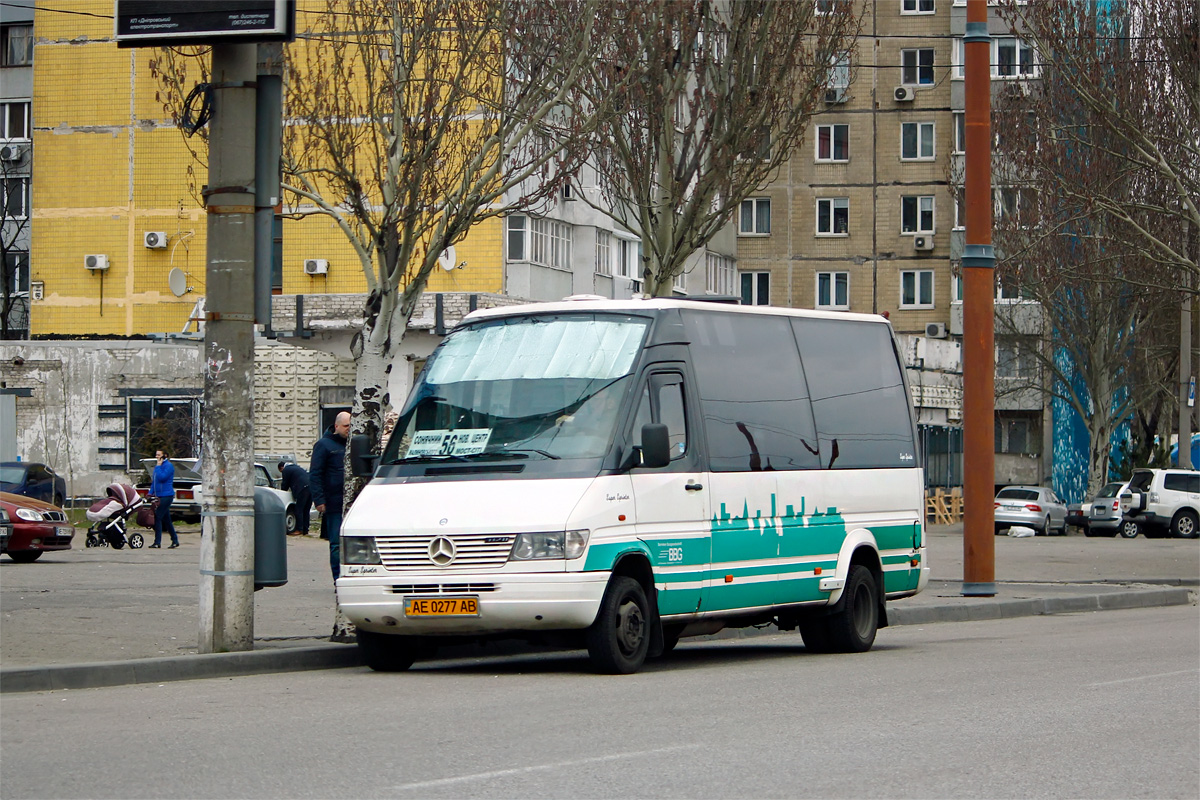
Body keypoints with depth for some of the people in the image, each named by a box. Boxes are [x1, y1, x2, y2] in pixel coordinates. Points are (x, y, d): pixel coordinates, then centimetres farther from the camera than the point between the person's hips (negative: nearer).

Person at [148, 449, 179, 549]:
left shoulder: (168, 466, -9)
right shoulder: (157, 466, 18)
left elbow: (162, 477, -22)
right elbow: (154, 481, 23)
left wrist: (158, 466, -14)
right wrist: (151, 493, 14)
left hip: (166, 495, -9)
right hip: (159, 496, 9)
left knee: (158, 517, -12)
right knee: (166, 519, 12)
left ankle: (157, 542, -11)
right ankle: (175, 541, 18)